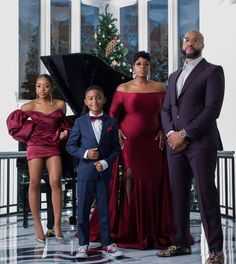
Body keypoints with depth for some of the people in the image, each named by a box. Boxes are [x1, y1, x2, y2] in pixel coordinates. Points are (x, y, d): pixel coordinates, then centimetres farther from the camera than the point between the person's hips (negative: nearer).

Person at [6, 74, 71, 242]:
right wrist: (29, 134, 4)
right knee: (35, 184, -4)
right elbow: (13, 121, 10)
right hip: (35, 146, -1)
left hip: (54, 146, 1)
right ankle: (37, 225, 6)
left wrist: (64, 133, 1)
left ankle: (57, 224, -8)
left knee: (56, 181, -14)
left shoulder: (60, 105, 4)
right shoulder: (29, 106, -1)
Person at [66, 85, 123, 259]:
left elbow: (116, 147, 3)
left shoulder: (111, 122, 3)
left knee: (104, 208, 8)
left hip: (104, 171, 1)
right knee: (83, 209, 4)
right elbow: (70, 146, 3)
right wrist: (85, 153, -13)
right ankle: (83, 244, 15)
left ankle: (107, 243, 19)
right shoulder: (80, 122, 1)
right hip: (85, 171, 0)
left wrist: (106, 162, -11)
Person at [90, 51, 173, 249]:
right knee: (129, 178, -3)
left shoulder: (159, 88, 7)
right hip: (129, 141, -1)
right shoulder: (123, 89, 2)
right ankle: (129, 228, 5)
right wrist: (117, 131, -7)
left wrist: (162, 131, -2)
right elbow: (112, 114, 6)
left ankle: (153, 230, 11)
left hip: (152, 143, 2)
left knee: (153, 183, 1)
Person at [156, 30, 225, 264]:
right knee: (178, 195, 7)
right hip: (175, 144, 6)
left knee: (206, 196, -6)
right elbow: (166, 110, 18)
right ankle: (180, 243, 16)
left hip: (201, 143, -6)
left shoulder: (212, 71, 2)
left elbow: (212, 109, -9)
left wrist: (185, 134, -13)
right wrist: (170, 133, -2)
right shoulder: (174, 76, 22)